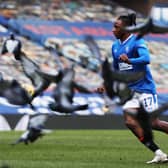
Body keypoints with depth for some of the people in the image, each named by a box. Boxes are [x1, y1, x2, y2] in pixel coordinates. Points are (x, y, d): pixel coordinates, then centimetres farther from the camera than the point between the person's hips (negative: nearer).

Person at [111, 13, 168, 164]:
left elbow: (146, 59, -29)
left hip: (145, 88, -7)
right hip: (130, 90, 7)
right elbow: (115, 70, 23)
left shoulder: (137, 41, -12)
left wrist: (129, 61, -45)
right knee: (130, 122, -11)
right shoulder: (115, 46, 12)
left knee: (153, 123, -8)